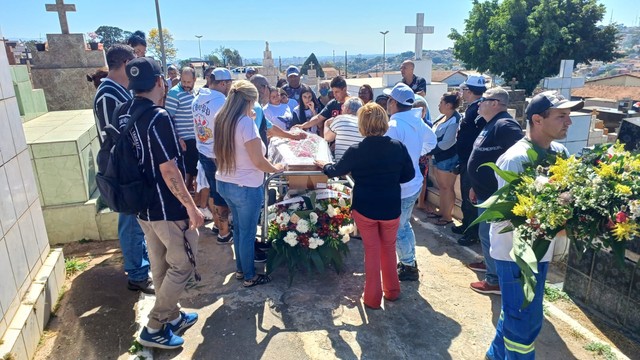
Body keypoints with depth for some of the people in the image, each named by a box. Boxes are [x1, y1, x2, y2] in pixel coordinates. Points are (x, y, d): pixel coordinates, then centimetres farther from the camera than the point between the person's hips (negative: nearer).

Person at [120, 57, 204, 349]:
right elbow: (169, 171, -24)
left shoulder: (123, 113, 3)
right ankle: (154, 327, 16)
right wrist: (191, 206, -17)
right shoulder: (158, 117, -23)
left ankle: (172, 316, 36)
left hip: (141, 204, 8)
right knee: (183, 265, 8)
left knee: (160, 265, 20)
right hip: (167, 208, -8)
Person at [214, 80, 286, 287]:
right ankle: (249, 276, 26)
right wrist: (276, 169, -2)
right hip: (246, 187, -8)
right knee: (248, 232, 9)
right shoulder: (246, 123, -22)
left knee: (238, 227, 23)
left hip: (223, 183, 8)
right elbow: (258, 161, -21)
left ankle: (240, 269, 39)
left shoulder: (220, 120, 2)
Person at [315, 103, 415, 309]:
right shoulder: (398, 147, -10)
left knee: (372, 251, 13)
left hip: (364, 208, -1)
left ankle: (373, 298, 21)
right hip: (391, 208, 2)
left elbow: (336, 171, 3)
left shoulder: (356, 151, -14)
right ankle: (392, 291, 34)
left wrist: (324, 166, 23)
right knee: (389, 248, 21)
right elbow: (408, 175, 1)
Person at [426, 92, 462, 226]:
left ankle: (448, 216, 15)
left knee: (447, 187, 3)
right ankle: (442, 212, 30)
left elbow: (446, 143, -24)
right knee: (441, 186, 17)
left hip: (449, 159, -9)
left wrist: (428, 151, -18)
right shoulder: (443, 117, 7)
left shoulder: (455, 120, -20)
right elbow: (435, 135, 14)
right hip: (439, 157, 9)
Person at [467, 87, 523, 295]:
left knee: (489, 235, -1)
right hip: (486, 191, 10)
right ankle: (489, 263, 41)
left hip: (495, 194, -10)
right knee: (486, 233, 23)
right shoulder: (491, 125, 14)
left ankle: (495, 280, 11)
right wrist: (476, 186, 23)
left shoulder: (504, 125, -20)